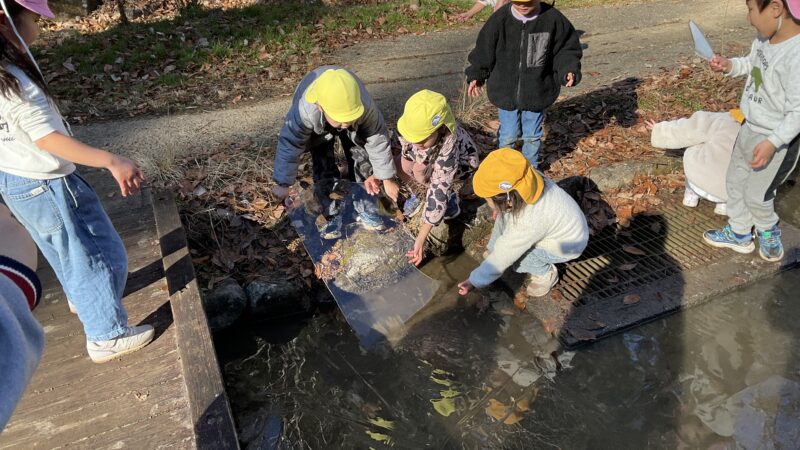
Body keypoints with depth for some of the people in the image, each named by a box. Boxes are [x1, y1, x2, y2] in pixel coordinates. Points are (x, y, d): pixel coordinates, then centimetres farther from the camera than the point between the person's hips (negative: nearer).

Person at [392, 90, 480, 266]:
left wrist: (421, 239, -45)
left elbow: (439, 192, -45)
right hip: (431, 158, 4)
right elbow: (393, 145, -12)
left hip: (462, 160, -4)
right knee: (401, 163, -25)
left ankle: (451, 195, -5)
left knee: (421, 170, -33)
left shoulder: (448, 146, -44)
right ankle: (418, 194, 4)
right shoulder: (413, 126, -33)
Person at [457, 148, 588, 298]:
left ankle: (546, 273, 3)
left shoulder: (528, 222, -39)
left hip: (567, 244, -7)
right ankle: (494, 249, 16)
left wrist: (474, 281, -16)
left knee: (509, 249, -19)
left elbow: (502, 257, -28)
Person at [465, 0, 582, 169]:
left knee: (532, 136, 17)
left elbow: (567, 49, -2)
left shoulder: (553, 19, -12)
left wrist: (569, 71, -18)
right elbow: (484, 50, 0)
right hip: (506, 92, 0)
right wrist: (476, 76, 3)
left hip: (536, 93, 1)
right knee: (508, 136, 12)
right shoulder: (500, 19, -12)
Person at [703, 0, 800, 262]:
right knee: (735, 181, 20)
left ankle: (768, 233, 40)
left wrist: (772, 142, -31)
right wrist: (730, 66, -3)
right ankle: (738, 234, 39)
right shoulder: (765, 39, -8)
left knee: (756, 194, 9)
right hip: (750, 128, 8)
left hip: (778, 139, -8)